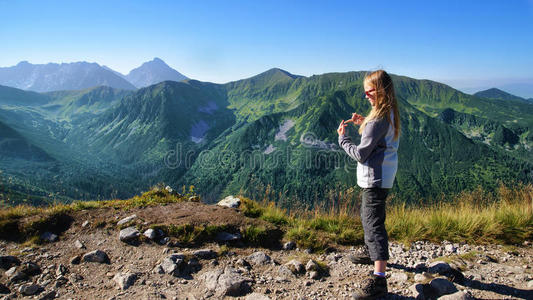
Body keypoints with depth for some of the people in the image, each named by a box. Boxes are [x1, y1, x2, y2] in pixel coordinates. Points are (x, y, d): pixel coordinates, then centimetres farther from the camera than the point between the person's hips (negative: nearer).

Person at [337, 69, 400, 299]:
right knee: (368, 216, 26)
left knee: (374, 224, -10)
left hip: (375, 179, -11)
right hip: (383, 175, 11)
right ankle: (372, 254, 45)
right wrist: (363, 123, 8)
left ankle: (378, 279, -7)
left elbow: (360, 154, -21)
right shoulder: (391, 113, 8)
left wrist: (342, 137, -6)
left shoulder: (378, 119, -22)